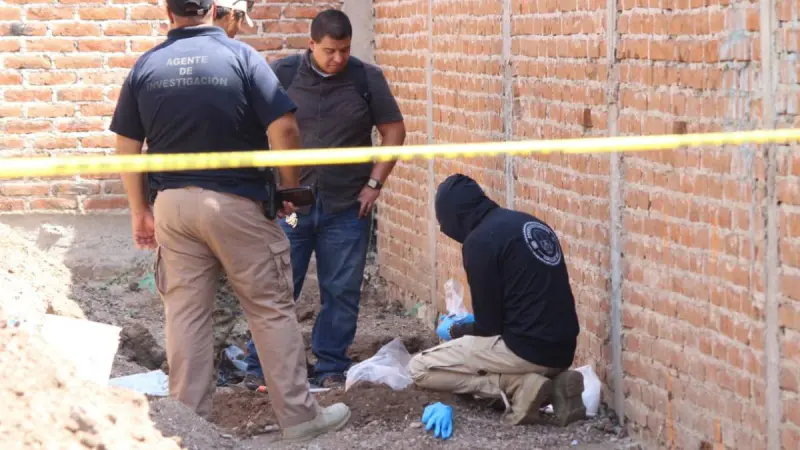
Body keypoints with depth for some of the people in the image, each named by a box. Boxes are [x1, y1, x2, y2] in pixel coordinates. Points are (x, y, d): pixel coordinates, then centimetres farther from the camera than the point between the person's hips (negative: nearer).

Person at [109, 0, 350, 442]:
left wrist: (140, 210, 14)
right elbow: (283, 129, -13)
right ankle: (298, 415, 10)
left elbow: (127, 146, 5)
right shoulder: (241, 57, -7)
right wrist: (291, 188, 0)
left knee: (184, 314, 9)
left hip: (172, 203, 3)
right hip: (236, 204, -3)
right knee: (272, 310, 6)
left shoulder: (145, 66, 3)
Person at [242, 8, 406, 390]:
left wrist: (375, 183, -1)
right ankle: (259, 368, 10)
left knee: (341, 292, 4)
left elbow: (394, 131, 5)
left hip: (347, 207, 1)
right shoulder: (281, 74, -3)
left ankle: (331, 369, 15)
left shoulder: (367, 79, -1)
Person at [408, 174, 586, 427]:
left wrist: (456, 331, 15)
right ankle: (550, 387, 6)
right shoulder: (531, 224, 15)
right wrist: (469, 326, 32)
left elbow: (489, 327, -7)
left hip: (526, 349, -8)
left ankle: (518, 386, -9)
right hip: (561, 351, 8)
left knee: (420, 369, 2)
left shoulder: (479, 240, -9)